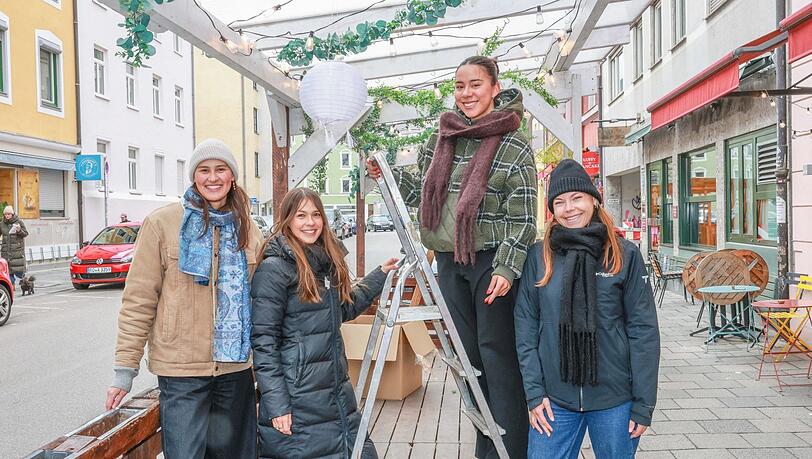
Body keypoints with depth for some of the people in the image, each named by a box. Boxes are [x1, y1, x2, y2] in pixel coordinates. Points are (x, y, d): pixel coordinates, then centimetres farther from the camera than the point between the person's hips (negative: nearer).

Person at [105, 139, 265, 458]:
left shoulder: (247, 230, 7)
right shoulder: (162, 223, -5)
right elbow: (139, 299, -5)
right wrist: (125, 368, -6)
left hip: (236, 368, 4)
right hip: (181, 369, -4)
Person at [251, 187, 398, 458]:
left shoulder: (328, 262, 13)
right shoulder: (273, 268, -12)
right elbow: (263, 341, -15)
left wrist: (380, 275, 21)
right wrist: (276, 404, -18)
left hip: (338, 393, 7)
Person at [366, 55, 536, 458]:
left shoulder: (515, 147, -5)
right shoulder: (439, 140, 10)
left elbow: (522, 217, -8)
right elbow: (420, 191, 19)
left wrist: (507, 267, -17)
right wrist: (388, 176, 3)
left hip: (490, 259, -5)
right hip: (448, 259, 6)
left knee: (496, 352, -3)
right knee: (467, 353, 11)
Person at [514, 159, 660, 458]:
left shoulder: (625, 255, -3)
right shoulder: (539, 256, -1)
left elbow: (644, 330, -3)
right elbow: (525, 327, 0)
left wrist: (644, 403, -5)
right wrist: (534, 393, -4)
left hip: (615, 399, 0)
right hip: (555, 398, 1)